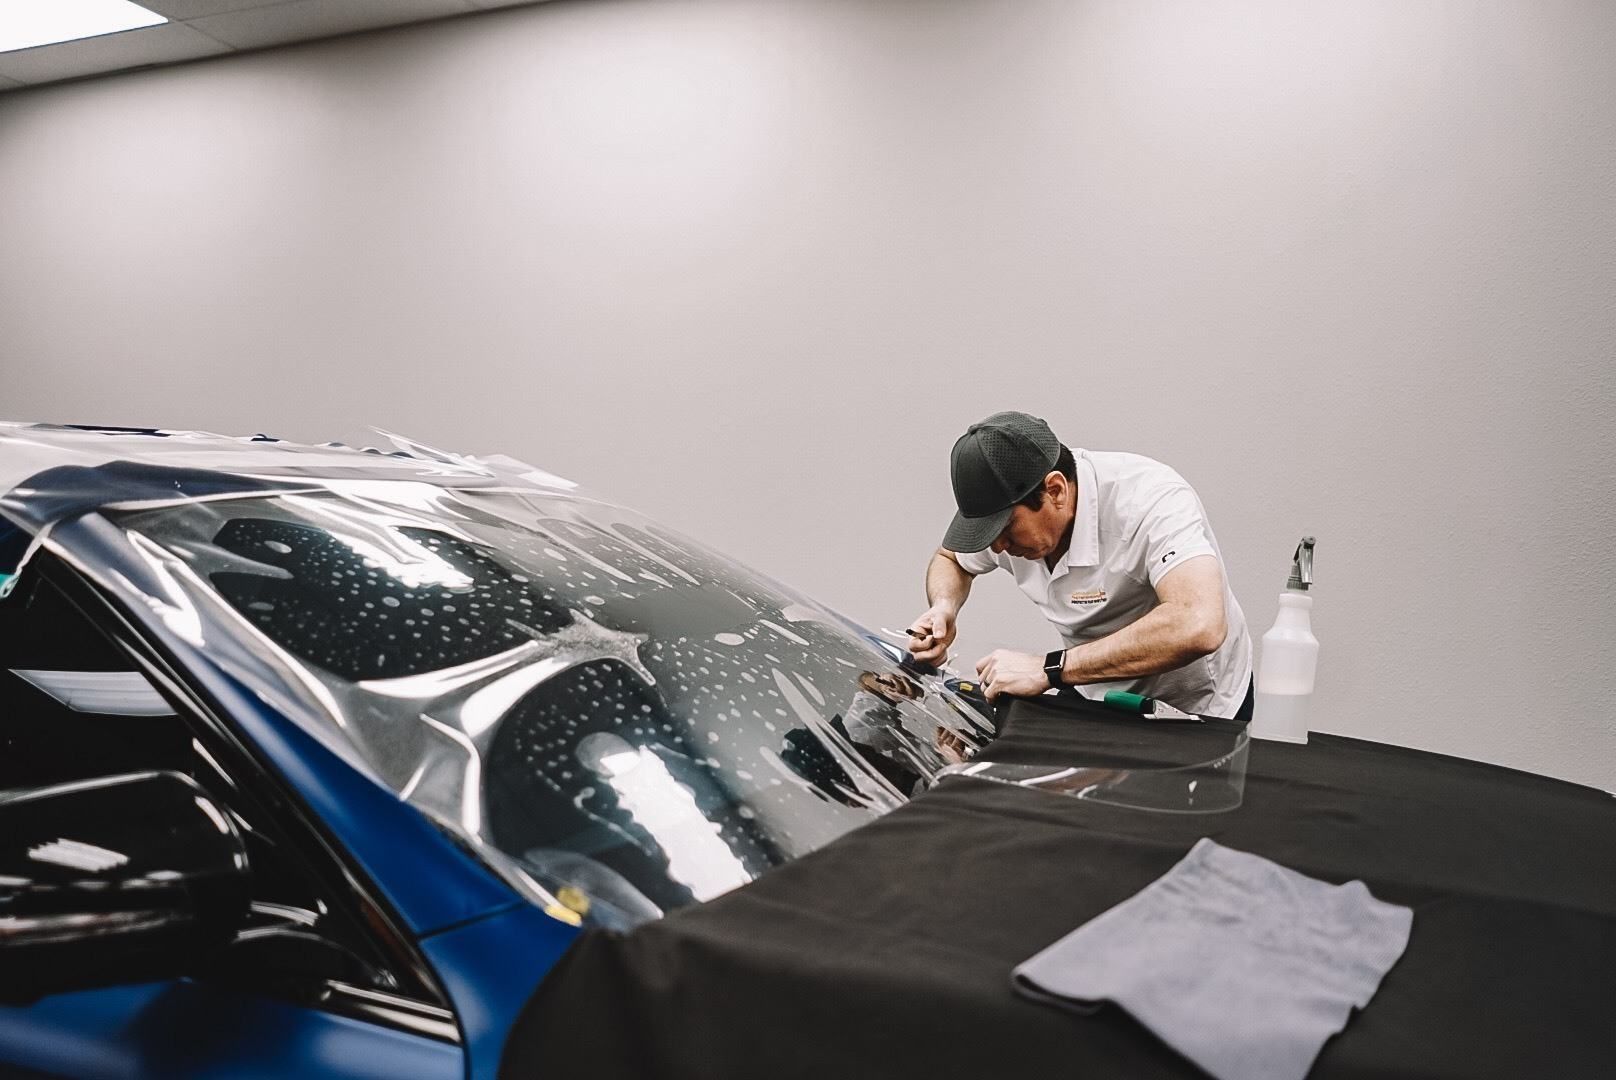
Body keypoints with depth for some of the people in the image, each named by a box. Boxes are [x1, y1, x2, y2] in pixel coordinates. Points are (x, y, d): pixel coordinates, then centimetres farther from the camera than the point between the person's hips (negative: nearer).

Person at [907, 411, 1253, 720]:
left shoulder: (1150, 500, -30)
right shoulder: (1004, 505, -12)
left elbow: (1200, 627, -45)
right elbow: (950, 560, 11)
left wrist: (1049, 669, -43)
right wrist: (945, 609, -13)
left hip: (1196, 713, -5)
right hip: (1099, 700, 5)